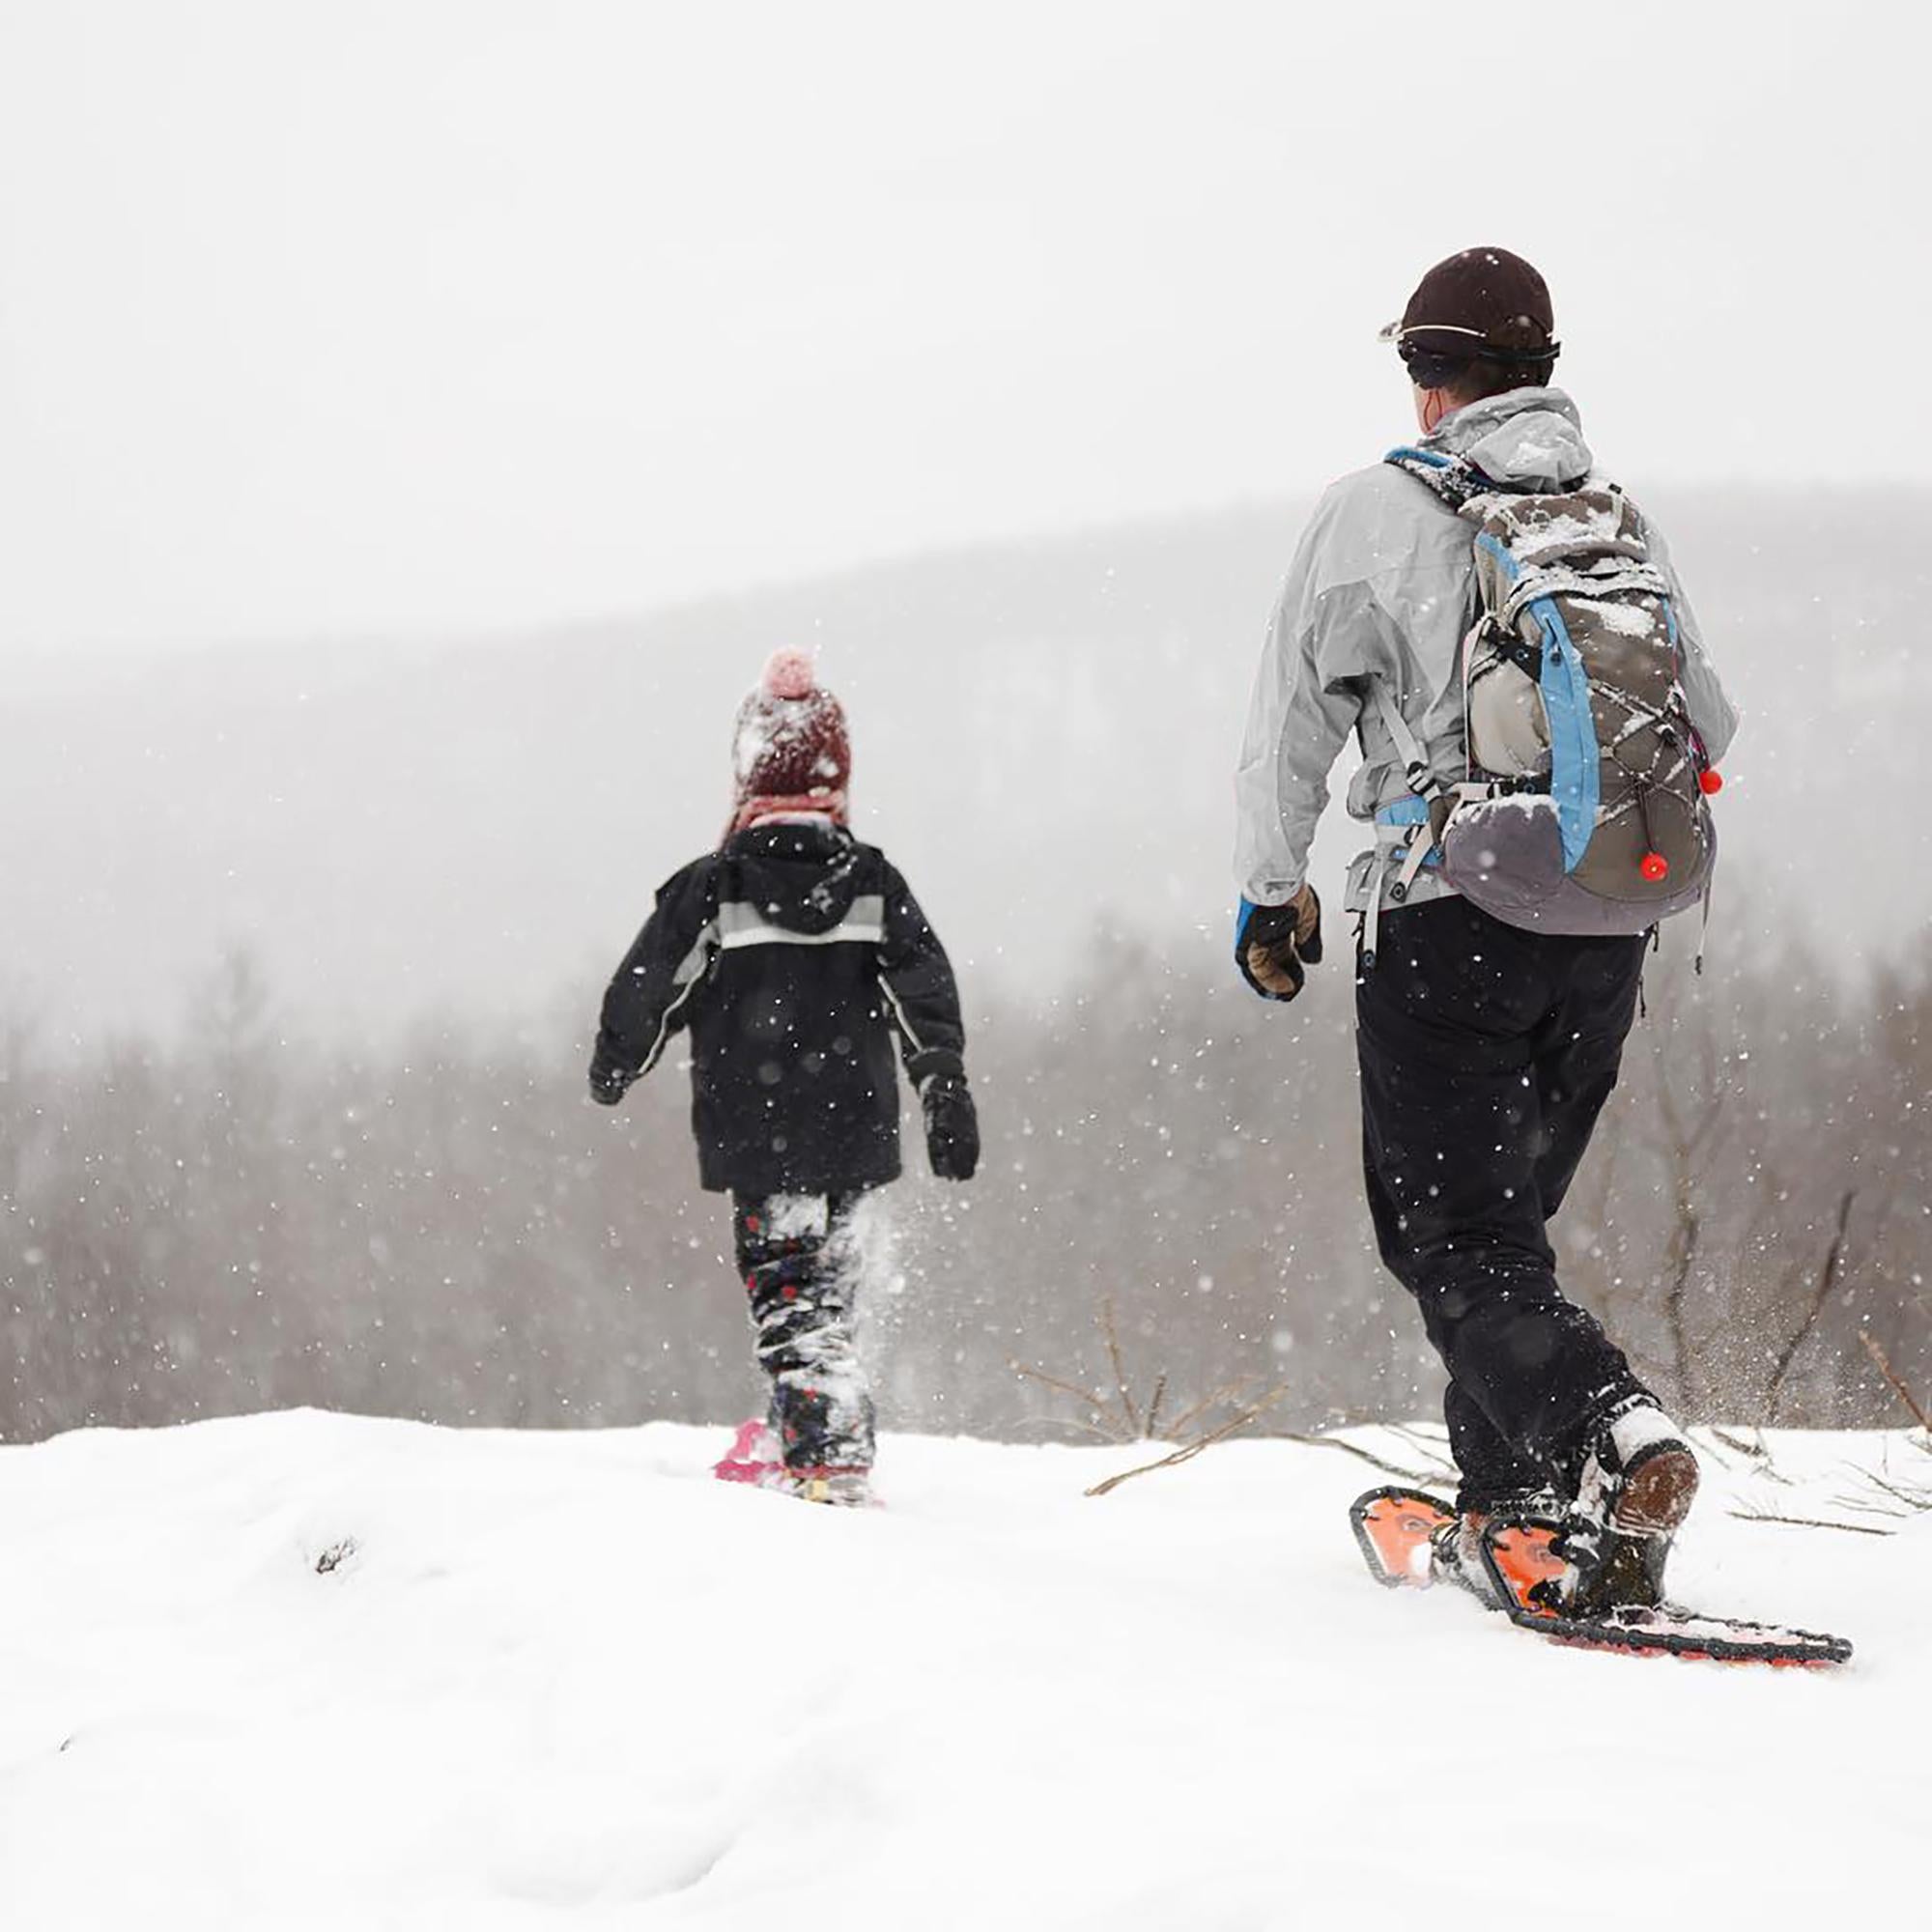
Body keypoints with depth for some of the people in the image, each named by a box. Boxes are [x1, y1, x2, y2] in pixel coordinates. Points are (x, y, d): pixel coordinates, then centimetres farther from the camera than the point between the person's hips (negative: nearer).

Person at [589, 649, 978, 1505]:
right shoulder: (873, 883, 3)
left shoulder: (712, 889, -6)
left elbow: (647, 990, 1)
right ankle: (813, 1437, 27)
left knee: (788, 1283, -4)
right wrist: (946, 1090, -3)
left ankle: (830, 1458, -15)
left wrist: (614, 1067, 19)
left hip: (754, 1131, -4)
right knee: (823, 1271, 20)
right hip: (853, 1125, 4)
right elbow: (926, 992, -2)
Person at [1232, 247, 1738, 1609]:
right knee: (1508, 1212, 19)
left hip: (1450, 920, -5)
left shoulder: (1379, 510, -3)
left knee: (1457, 1238, -5)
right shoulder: (1624, 518, 10)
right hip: (1609, 933, 5)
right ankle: (1513, 1497, 16)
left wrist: (1270, 891, 14)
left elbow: (1289, 724, 2)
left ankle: (1608, 1427, -30)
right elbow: (1709, 729, 18)